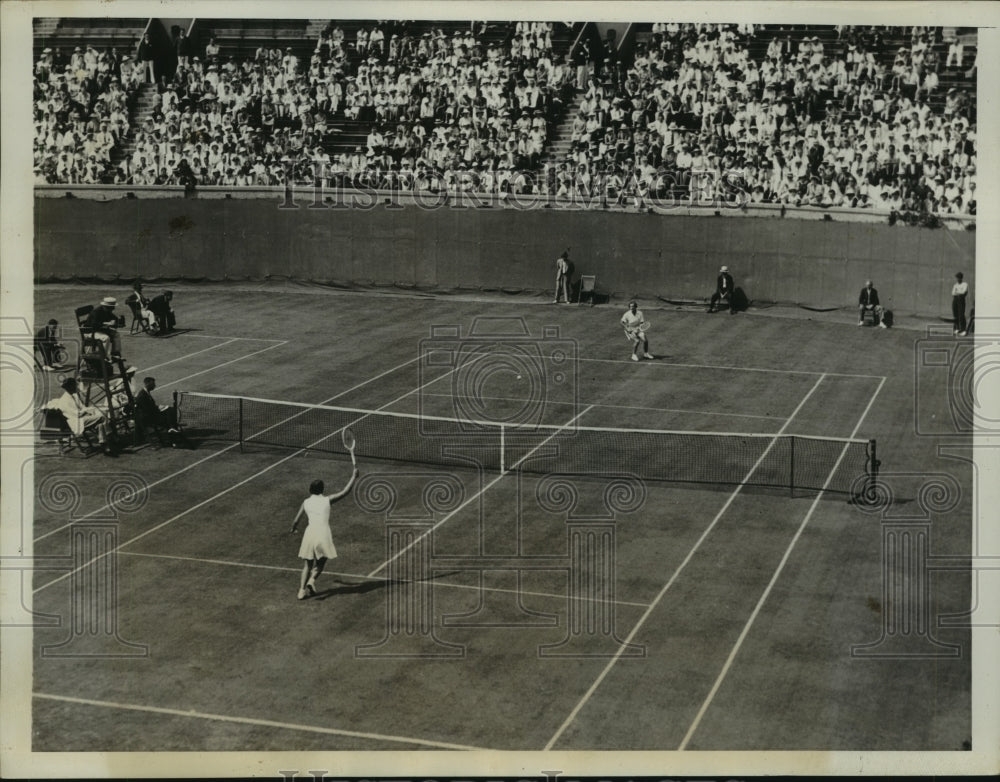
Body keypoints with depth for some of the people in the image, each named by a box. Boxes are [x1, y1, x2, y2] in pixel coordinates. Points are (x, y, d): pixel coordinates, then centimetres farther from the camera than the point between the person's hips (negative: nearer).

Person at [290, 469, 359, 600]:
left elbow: (296, 521, 12)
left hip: (309, 533, 2)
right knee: (321, 562, 15)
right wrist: (354, 477, 18)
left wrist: (294, 528, 34)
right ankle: (312, 580, -11)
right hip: (323, 534, -2)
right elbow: (344, 492, 8)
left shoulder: (306, 502, 11)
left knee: (308, 564, 14)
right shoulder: (327, 500, 6)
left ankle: (302, 590, 4)